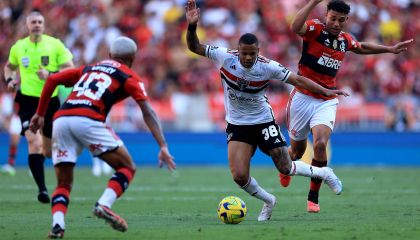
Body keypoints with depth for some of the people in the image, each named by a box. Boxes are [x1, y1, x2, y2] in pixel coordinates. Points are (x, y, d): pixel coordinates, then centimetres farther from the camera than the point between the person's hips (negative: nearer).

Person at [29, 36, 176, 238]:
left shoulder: (89, 69, 32)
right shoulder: (129, 76, 17)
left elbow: (52, 80, 26)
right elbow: (147, 112, 5)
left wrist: (40, 113, 32)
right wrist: (163, 147, 0)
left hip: (61, 119, 5)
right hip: (88, 121, -5)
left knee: (63, 183, 14)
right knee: (127, 167, 10)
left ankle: (57, 224, -11)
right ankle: (104, 205, -14)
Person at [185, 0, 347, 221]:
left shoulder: (267, 67, -18)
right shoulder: (225, 57, -17)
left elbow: (297, 80, -11)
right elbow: (194, 47, -12)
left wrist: (326, 91, -17)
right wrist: (192, 26, -31)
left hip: (263, 122, -1)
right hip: (237, 126, 1)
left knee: (285, 168, 1)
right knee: (239, 176, -12)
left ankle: (323, 173, 32)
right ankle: (267, 201, 18)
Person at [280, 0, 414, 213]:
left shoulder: (346, 40, 5)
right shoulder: (315, 29, -11)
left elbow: (362, 48, 30)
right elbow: (295, 27, -35)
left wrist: (389, 49, 29)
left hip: (327, 102, 2)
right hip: (302, 97, -2)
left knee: (320, 144, -21)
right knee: (297, 149, 12)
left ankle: (313, 198, -8)